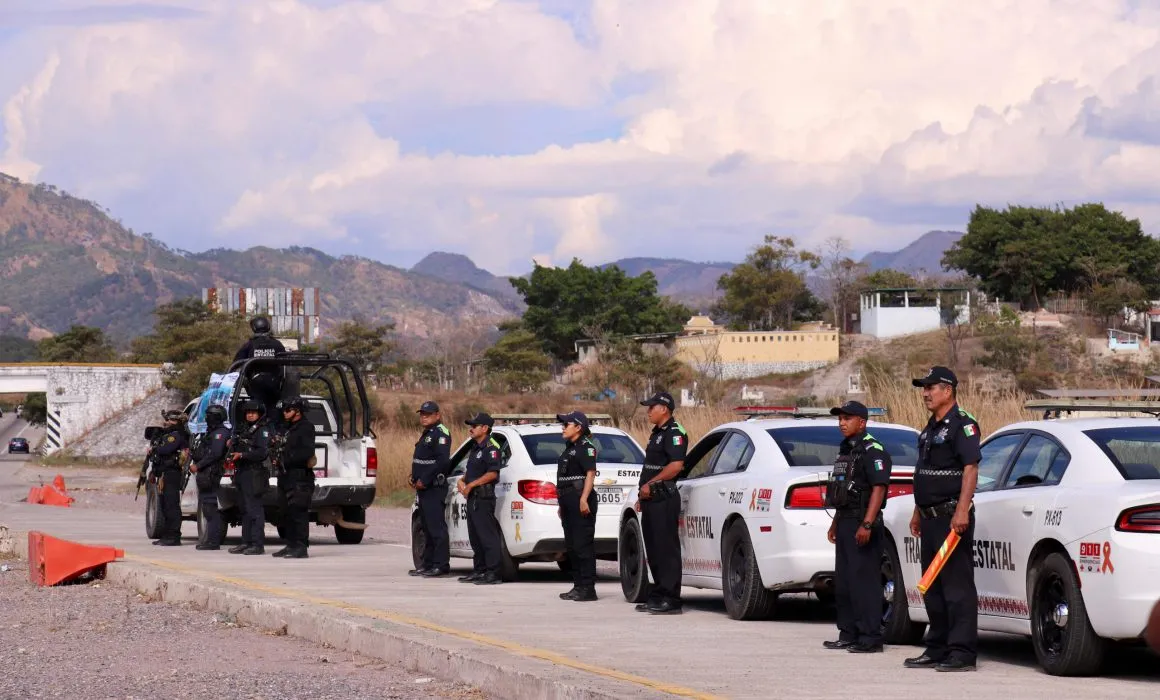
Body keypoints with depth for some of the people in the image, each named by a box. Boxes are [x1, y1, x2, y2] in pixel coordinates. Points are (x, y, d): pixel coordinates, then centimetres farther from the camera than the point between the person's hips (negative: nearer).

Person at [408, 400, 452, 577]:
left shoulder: (440, 434, -11)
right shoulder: (426, 435, 21)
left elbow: (442, 461, -22)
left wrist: (424, 480, -19)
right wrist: (415, 479, 9)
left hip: (434, 488, -11)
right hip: (424, 489, 11)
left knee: (436, 526, -9)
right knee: (426, 528, 14)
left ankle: (441, 565, -8)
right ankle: (427, 564, 19)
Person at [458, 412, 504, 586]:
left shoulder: (491, 448, -11)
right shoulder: (475, 448, 20)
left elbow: (493, 473, -21)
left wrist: (471, 485, -18)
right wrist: (462, 480, 9)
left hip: (484, 498, -11)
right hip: (472, 498, 11)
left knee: (488, 536, -11)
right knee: (475, 537, 14)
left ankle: (493, 573, -13)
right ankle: (479, 570, 21)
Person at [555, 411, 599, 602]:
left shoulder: (585, 447, -8)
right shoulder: (569, 448, 22)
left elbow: (590, 473, -17)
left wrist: (583, 499, -25)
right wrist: (562, 504, 23)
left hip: (580, 499, -11)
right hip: (568, 500, 11)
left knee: (583, 545, -10)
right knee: (571, 546, 12)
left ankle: (588, 588, -11)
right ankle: (578, 586, 17)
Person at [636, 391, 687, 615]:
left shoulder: (674, 433, -10)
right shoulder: (657, 433, 22)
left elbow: (676, 465, -22)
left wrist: (650, 485, -18)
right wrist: (643, 495, 21)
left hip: (664, 498, -11)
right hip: (652, 499, 11)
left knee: (667, 548, -10)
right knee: (654, 549, 12)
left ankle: (670, 600, -11)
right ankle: (657, 597, 17)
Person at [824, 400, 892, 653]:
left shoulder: (872, 450, -11)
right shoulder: (845, 450, 20)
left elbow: (878, 488, -19)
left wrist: (867, 524, -26)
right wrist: (835, 523, 24)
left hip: (862, 524, -10)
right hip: (845, 523, 10)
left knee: (864, 581, -11)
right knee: (843, 582, 12)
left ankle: (870, 638, -10)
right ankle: (848, 635, 19)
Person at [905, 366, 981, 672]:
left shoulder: (962, 424, -10)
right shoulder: (930, 429, 20)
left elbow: (970, 468, -18)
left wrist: (962, 511, -26)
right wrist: (918, 513, 24)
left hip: (952, 517, -10)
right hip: (931, 518, 10)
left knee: (958, 586, -10)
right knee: (932, 587, 13)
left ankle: (962, 652, -10)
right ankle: (937, 649, 19)